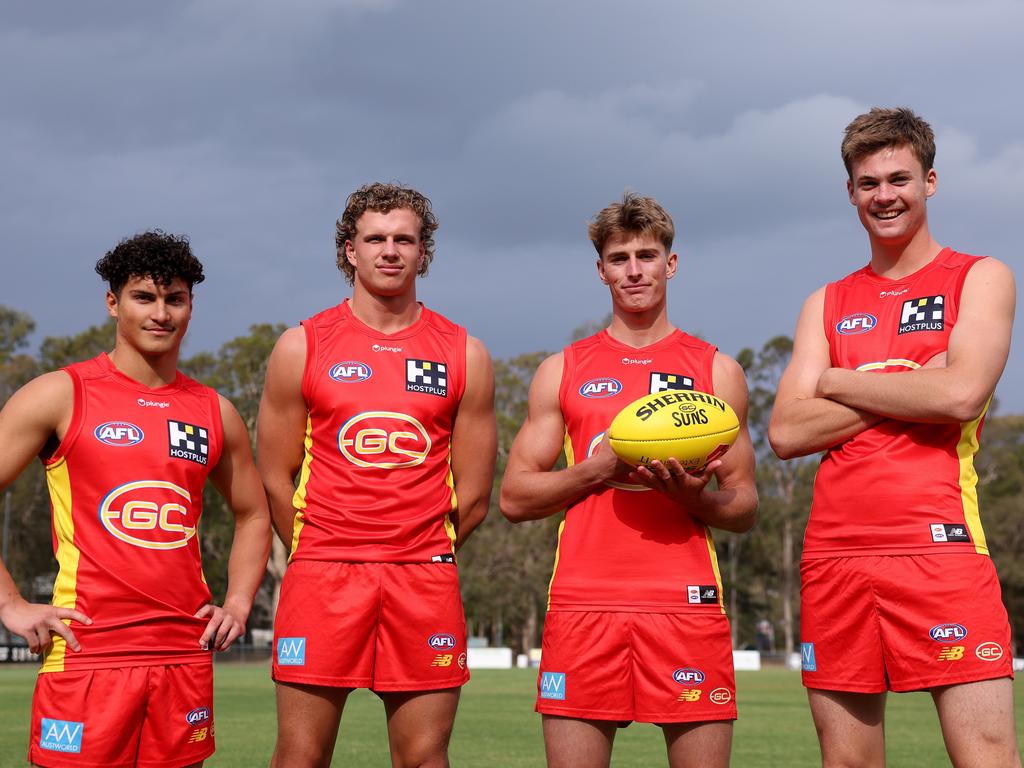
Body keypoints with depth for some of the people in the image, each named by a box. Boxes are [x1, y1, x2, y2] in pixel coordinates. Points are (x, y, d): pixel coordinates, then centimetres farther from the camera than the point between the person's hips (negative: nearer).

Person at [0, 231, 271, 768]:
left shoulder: (215, 413, 12)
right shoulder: (61, 396, -1)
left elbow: (253, 514, 24)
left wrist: (238, 603, 12)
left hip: (186, 655, 4)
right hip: (87, 654, -4)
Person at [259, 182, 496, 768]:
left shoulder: (465, 356, 7)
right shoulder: (302, 347, 4)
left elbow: (473, 498, 9)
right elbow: (277, 482, 8)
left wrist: (419, 560, 9)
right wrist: (321, 560, 9)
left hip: (425, 580, 1)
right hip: (322, 579, -1)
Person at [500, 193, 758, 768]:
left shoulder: (718, 370, 12)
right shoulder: (562, 371, 13)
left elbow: (745, 508, 12)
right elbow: (514, 498, 8)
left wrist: (694, 497, -10)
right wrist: (602, 468, -7)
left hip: (688, 604, 0)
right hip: (583, 605, 0)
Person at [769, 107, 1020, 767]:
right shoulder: (828, 305, 17)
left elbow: (961, 393, -12)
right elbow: (786, 433, 4)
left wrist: (837, 381, 0)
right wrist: (907, 390, -5)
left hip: (940, 546, -4)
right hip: (835, 556, 4)